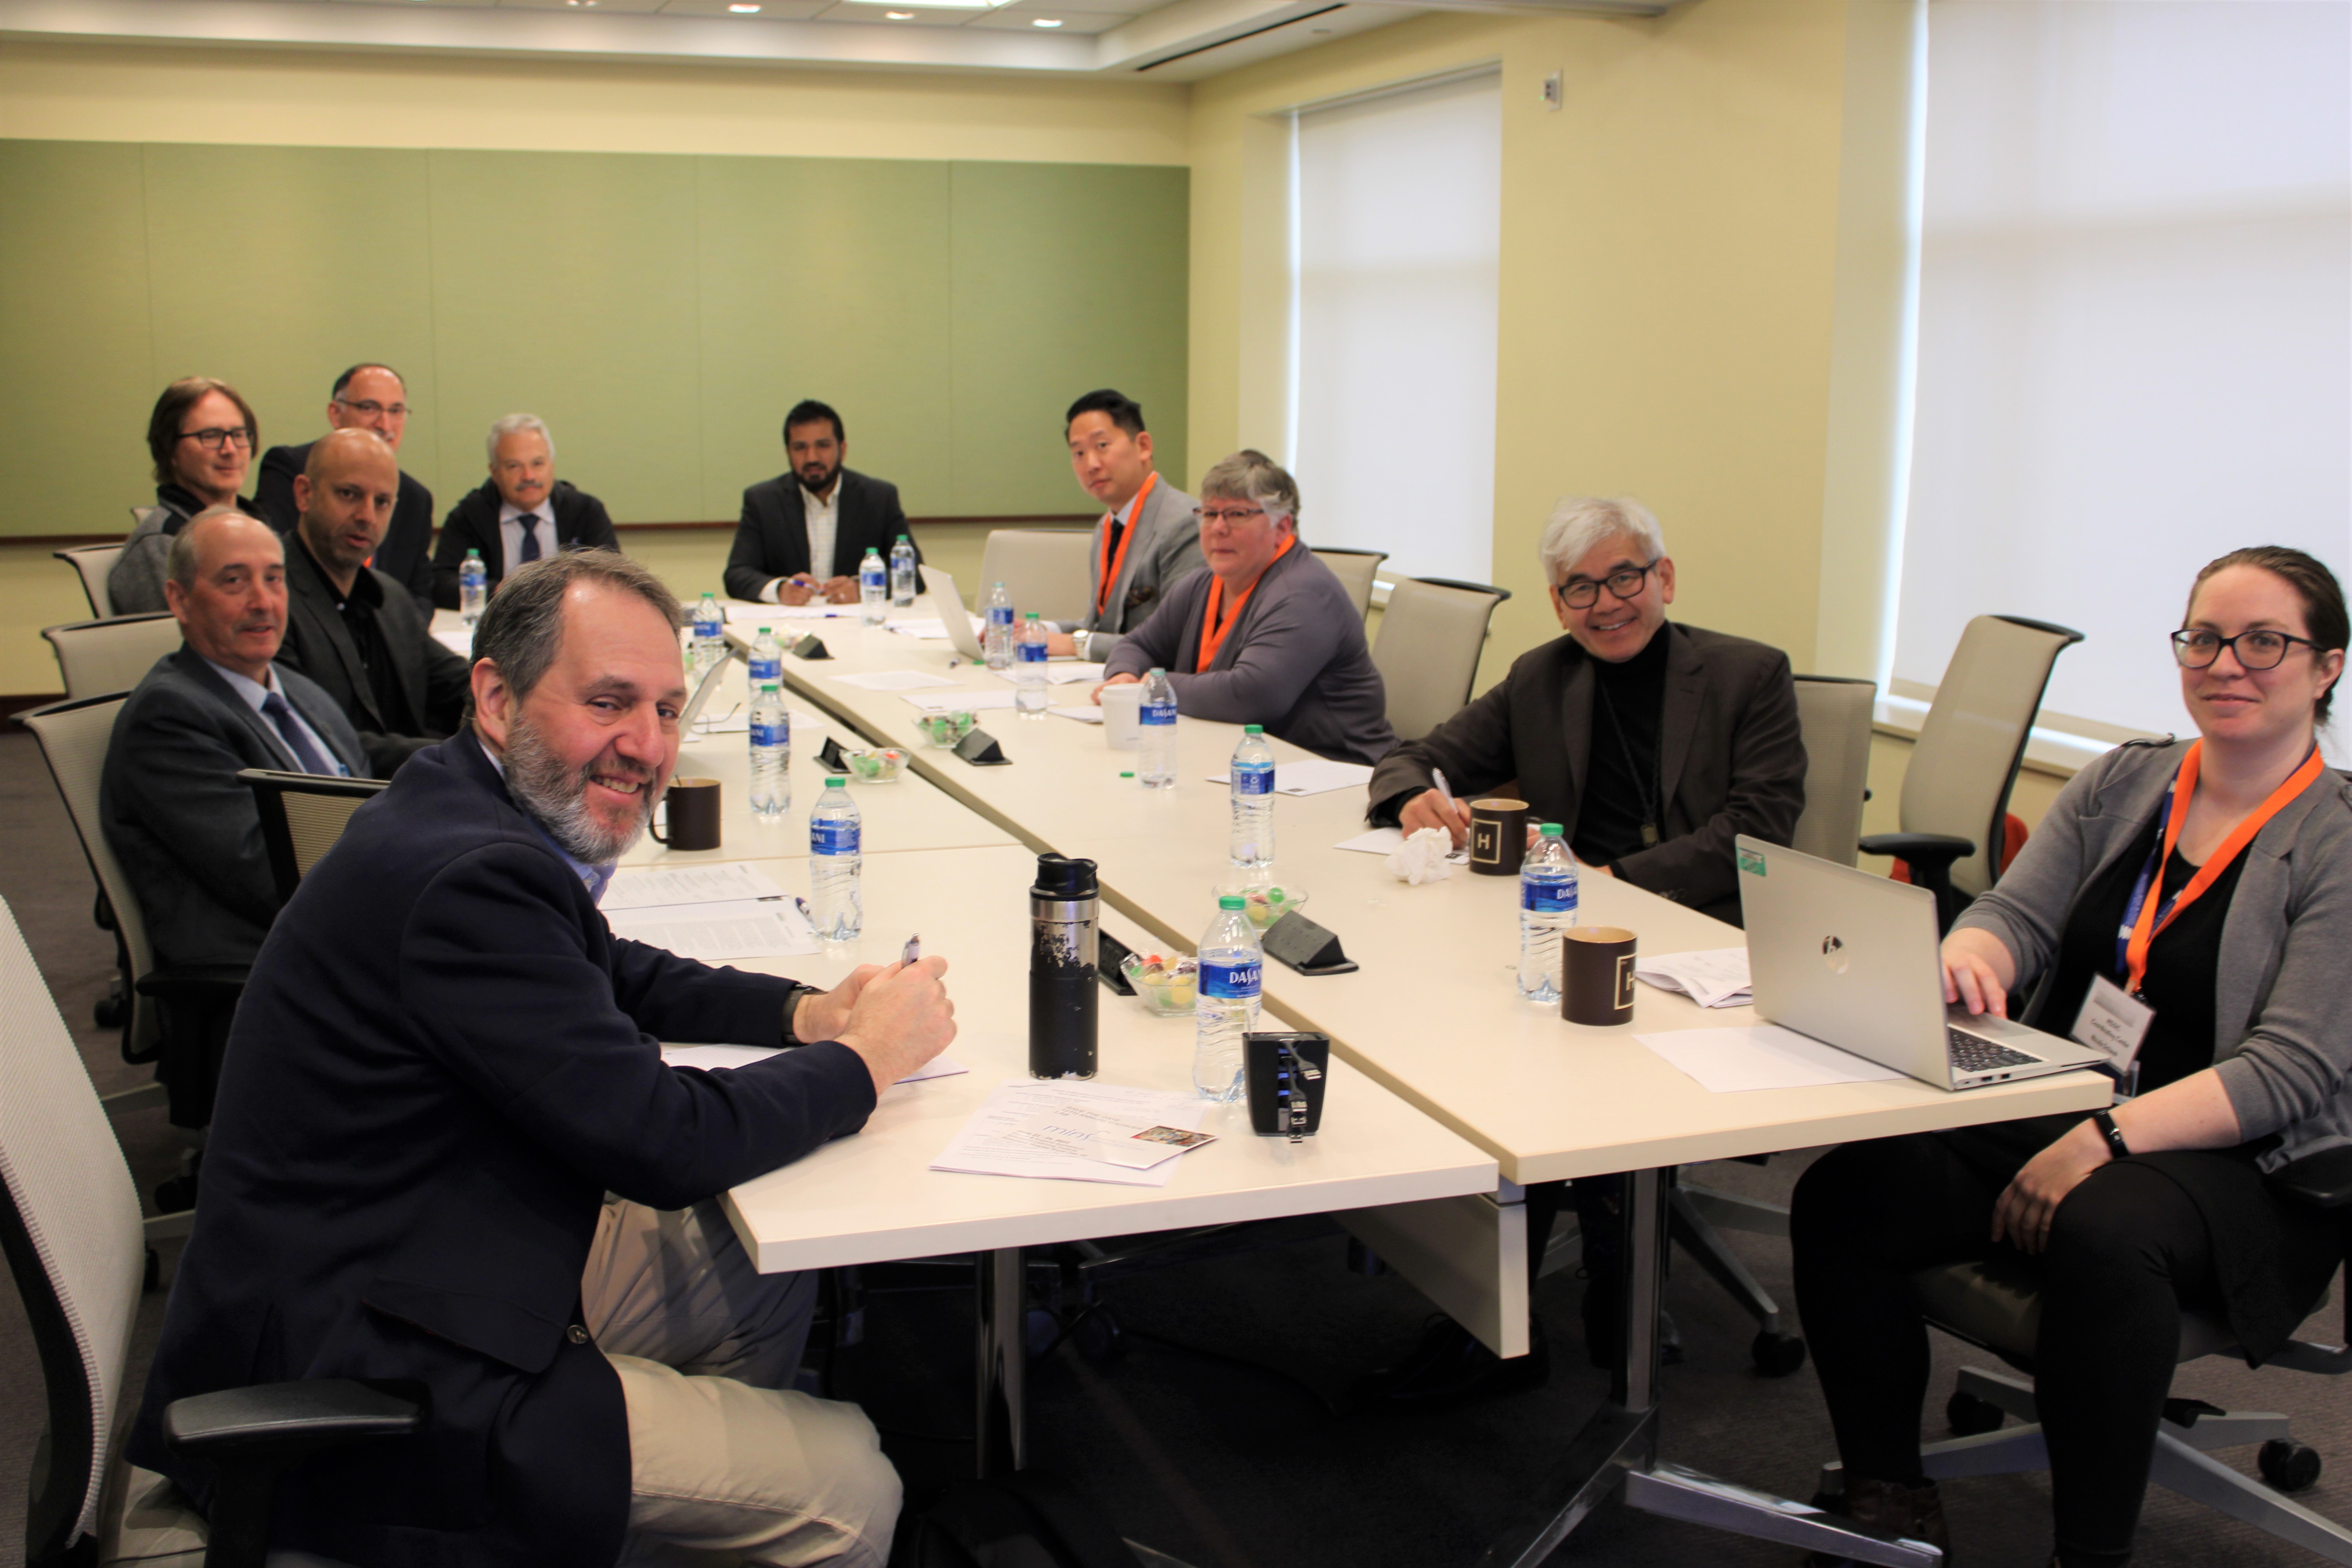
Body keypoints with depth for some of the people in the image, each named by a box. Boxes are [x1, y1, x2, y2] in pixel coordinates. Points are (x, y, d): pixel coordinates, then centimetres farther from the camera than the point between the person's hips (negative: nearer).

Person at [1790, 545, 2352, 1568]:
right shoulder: (2120, 784, 12)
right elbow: (2020, 915, 4)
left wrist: (2107, 1141, -25)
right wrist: (1968, 955, -22)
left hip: (2237, 1166, -4)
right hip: (2051, 1116, 5)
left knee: (2103, 1234, -39)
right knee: (1842, 1195, -21)